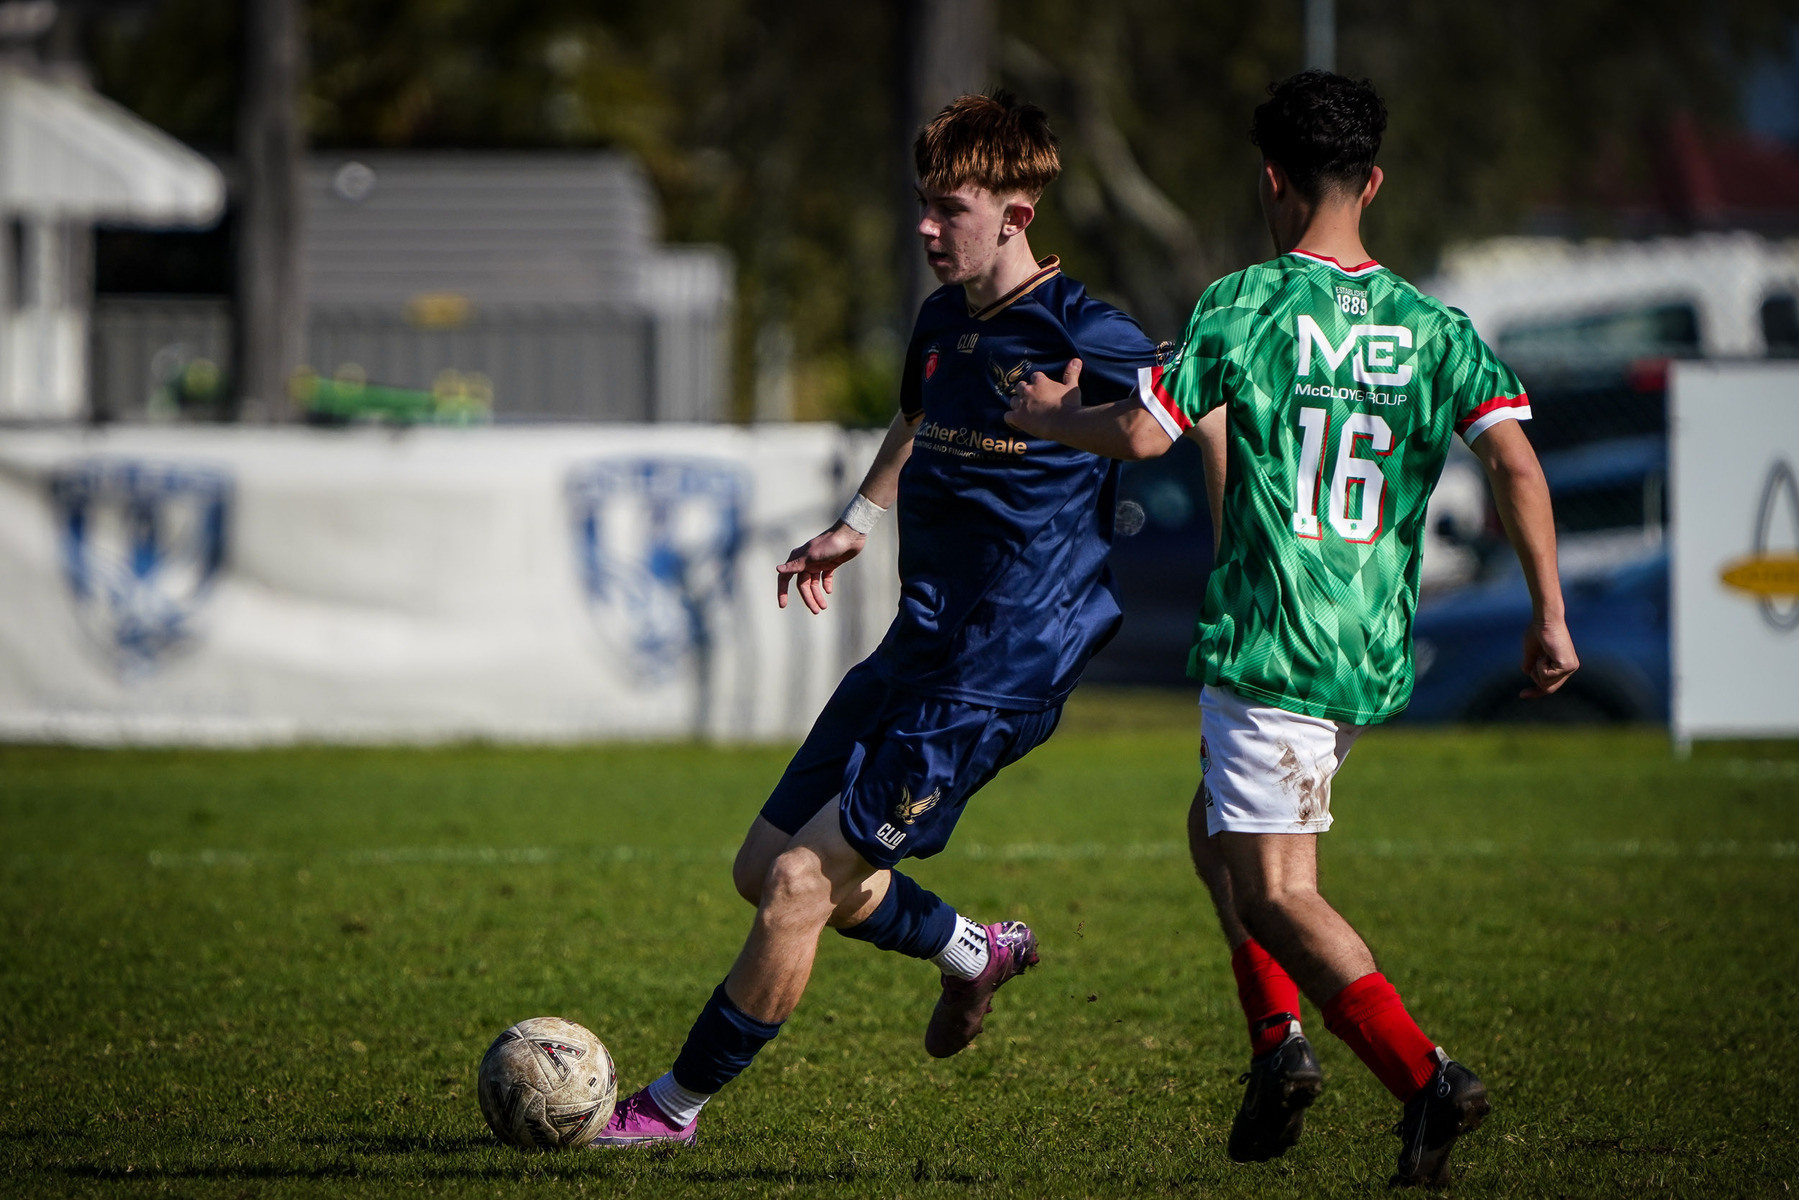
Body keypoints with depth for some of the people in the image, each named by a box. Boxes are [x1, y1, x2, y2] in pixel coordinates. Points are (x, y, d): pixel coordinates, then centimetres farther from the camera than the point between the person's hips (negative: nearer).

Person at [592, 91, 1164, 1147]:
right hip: (913, 652, 9)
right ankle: (975, 951, 33)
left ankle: (678, 1103, 2)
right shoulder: (943, 321, 9)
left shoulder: (1088, 341, -16)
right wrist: (860, 522, 26)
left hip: (993, 679, -9)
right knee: (766, 867, 13)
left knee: (798, 883, -11)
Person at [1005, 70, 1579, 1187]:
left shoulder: (1247, 304, -6)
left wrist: (1054, 417, 11)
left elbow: (1143, 431, -10)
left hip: (1269, 638, -6)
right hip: (1377, 655, 6)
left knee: (1276, 894, -6)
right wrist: (1550, 617, 0)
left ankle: (1426, 1075, -22)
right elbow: (1517, 463, -3)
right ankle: (1279, 1041, 10)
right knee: (1217, 826, 25)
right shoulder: (1434, 327, 7)